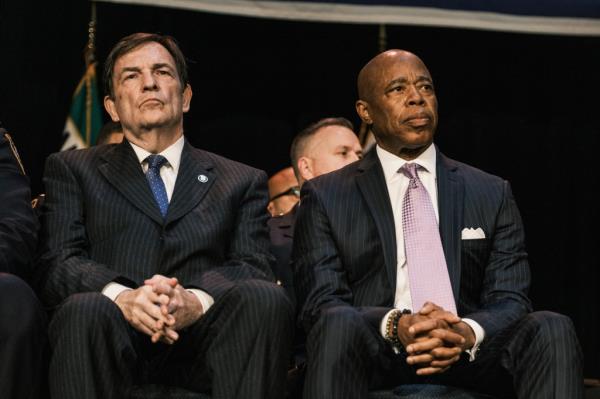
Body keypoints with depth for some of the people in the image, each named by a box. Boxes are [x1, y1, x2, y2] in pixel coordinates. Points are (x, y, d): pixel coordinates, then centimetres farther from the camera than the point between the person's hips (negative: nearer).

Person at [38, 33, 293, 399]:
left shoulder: (242, 182, 23)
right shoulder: (72, 170, 21)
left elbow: (254, 269, 7)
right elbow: (58, 264, 6)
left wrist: (195, 300, -17)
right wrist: (121, 296, -17)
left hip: (202, 336, 1)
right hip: (115, 337, -1)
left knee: (266, 298, -30)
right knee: (85, 309, -36)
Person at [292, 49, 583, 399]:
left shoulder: (492, 194, 16)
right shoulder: (325, 197, 11)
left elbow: (510, 301, 8)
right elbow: (321, 304, 1)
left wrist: (467, 333, -17)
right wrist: (396, 325, -21)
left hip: (467, 353, 2)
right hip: (375, 355, -1)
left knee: (553, 329, -27)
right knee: (339, 324, -35)